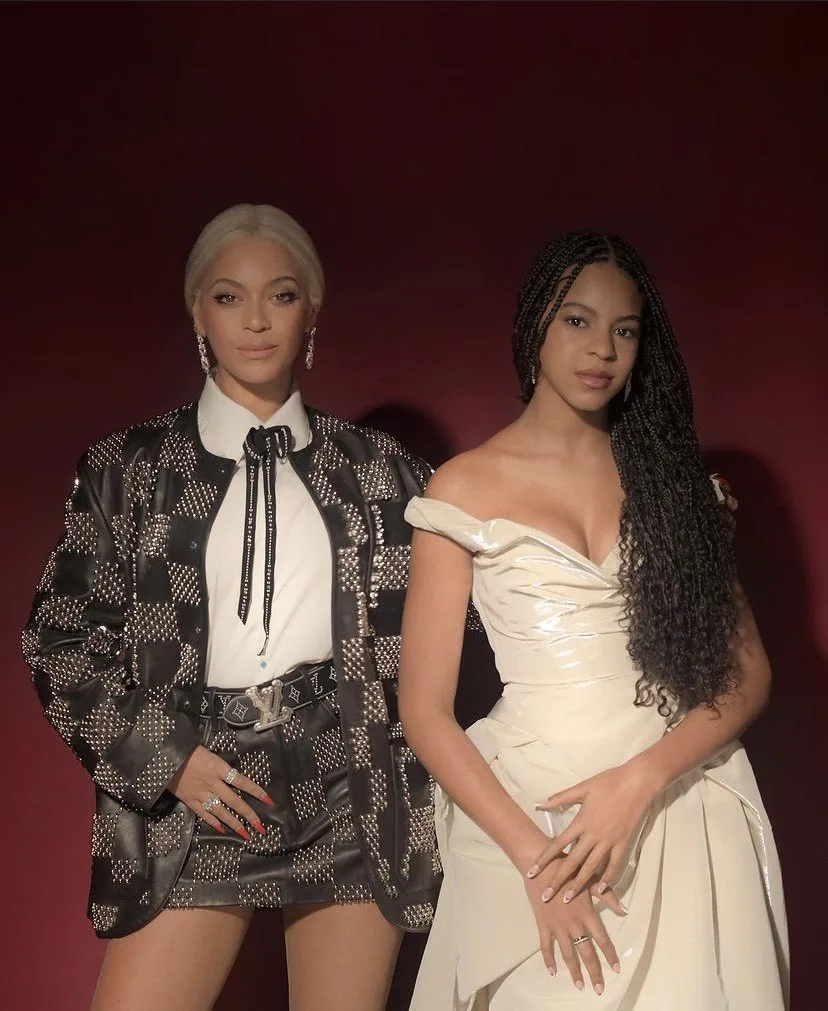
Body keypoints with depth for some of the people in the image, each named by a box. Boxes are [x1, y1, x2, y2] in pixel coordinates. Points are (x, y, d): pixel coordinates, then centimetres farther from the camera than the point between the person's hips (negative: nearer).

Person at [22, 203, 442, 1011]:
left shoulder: (376, 469, 7)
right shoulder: (128, 468, 4)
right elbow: (60, 640, 4)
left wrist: (421, 781, 2)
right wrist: (165, 758, -5)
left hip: (349, 791, 1)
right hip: (195, 794, 0)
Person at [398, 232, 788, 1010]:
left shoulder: (668, 472, 7)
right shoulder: (467, 488, -1)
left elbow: (748, 671, 2)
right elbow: (424, 711, -4)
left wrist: (642, 778, -14)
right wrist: (533, 854, -13)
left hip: (682, 817, 3)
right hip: (526, 811, -2)